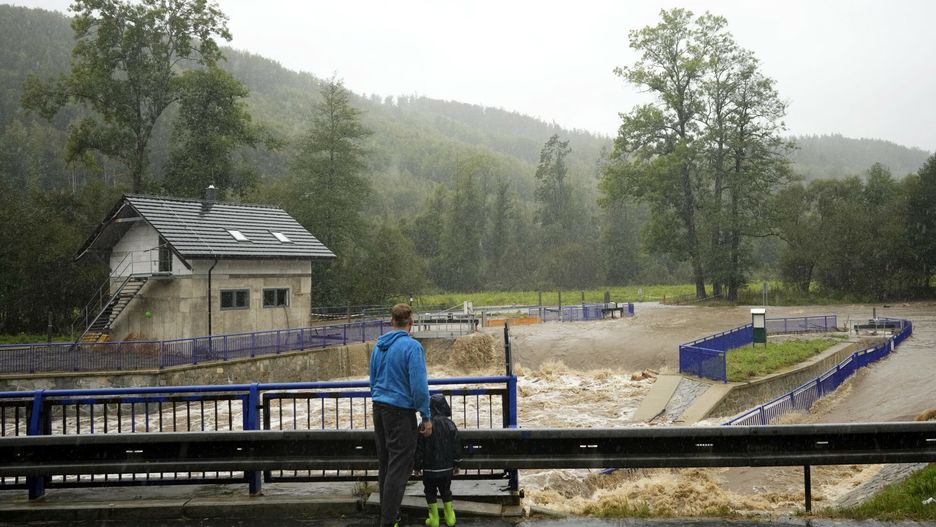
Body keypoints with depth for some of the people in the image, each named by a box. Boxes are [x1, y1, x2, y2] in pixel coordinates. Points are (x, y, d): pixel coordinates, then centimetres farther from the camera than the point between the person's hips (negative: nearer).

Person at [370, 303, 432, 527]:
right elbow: (419, 386, -17)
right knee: (399, 467, -3)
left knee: (385, 464, 16)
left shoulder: (378, 346, 9)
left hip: (378, 408, 7)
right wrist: (426, 417, -10)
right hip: (401, 411, -7)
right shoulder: (412, 346, -14)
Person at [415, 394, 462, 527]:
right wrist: (456, 464, 12)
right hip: (447, 467, 3)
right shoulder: (450, 424, -5)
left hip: (429, 468, -3)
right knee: (446, 491, 17)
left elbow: (419, 448, -8)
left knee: (430, 492, 11)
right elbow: (456, 446, 1)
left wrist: (418, 465, 3)